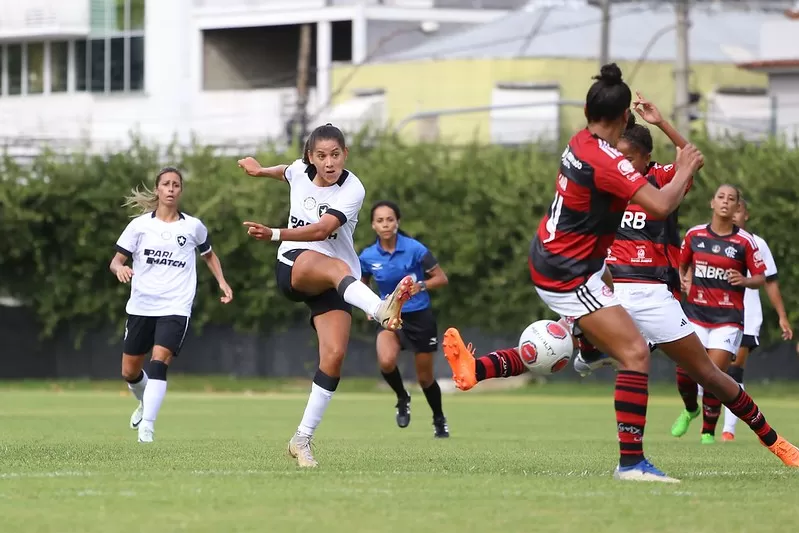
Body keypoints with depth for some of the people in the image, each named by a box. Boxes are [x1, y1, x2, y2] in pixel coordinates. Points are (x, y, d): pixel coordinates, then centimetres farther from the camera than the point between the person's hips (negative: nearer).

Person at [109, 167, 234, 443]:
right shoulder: (139, 225, 1)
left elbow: (209, 255, 23)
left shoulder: (193, 227, 4)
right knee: (130, 371, 8)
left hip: (175, 308, -2)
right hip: (141, 306, 2)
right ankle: (145, 402, 41)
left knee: (159, 360, -23)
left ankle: (147, 425, -25)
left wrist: (222, 282, 9)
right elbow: (116, 260, 1)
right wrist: (120, 268, -23)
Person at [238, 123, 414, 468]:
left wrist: (273, 234, -35)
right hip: (294, 267, 0)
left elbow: (321, 230, -25)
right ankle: (382, 311, -70)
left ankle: (302, 440, -6)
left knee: (335, 355, -16)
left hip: (334, 284, 0)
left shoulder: (352, 191, -11)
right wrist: (261, 170, 49)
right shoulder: (300, 171, 2)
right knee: (337, 268, -36)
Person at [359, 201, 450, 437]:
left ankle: (439, 420, 34)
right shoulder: (368, 256, -6)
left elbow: (441, 278, -10)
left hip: (420, 317, -2)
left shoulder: (414, 249, -15)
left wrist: (420, 286, -27)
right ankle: (402, 398, 3)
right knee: (386, 361, -28)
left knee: (425, 377, 8)